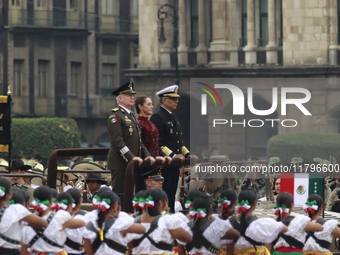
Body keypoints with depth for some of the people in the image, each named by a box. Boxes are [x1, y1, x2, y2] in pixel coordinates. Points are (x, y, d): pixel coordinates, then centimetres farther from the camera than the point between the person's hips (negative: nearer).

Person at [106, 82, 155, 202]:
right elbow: (117, 140, -18)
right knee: (120, 194, -10)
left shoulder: (131, 116, 22)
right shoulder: (115, 116, -8)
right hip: (120, 163, -9)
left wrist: (146, 155, 9)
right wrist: (131, 157, -24)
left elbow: (139, 140, 25)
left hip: (132, 164, 9)